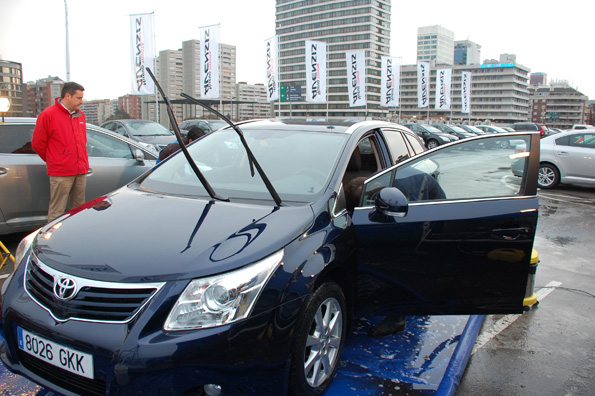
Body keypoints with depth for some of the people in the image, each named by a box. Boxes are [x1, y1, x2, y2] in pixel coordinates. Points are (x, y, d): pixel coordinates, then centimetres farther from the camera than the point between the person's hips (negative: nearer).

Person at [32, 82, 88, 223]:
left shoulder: (80, 115, 15)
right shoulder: (48, 115, -7)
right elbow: (37, 143, -2)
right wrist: (53, 161, 8)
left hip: (81, 171, 7)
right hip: (60, 173, -6)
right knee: (57, 211, -3)